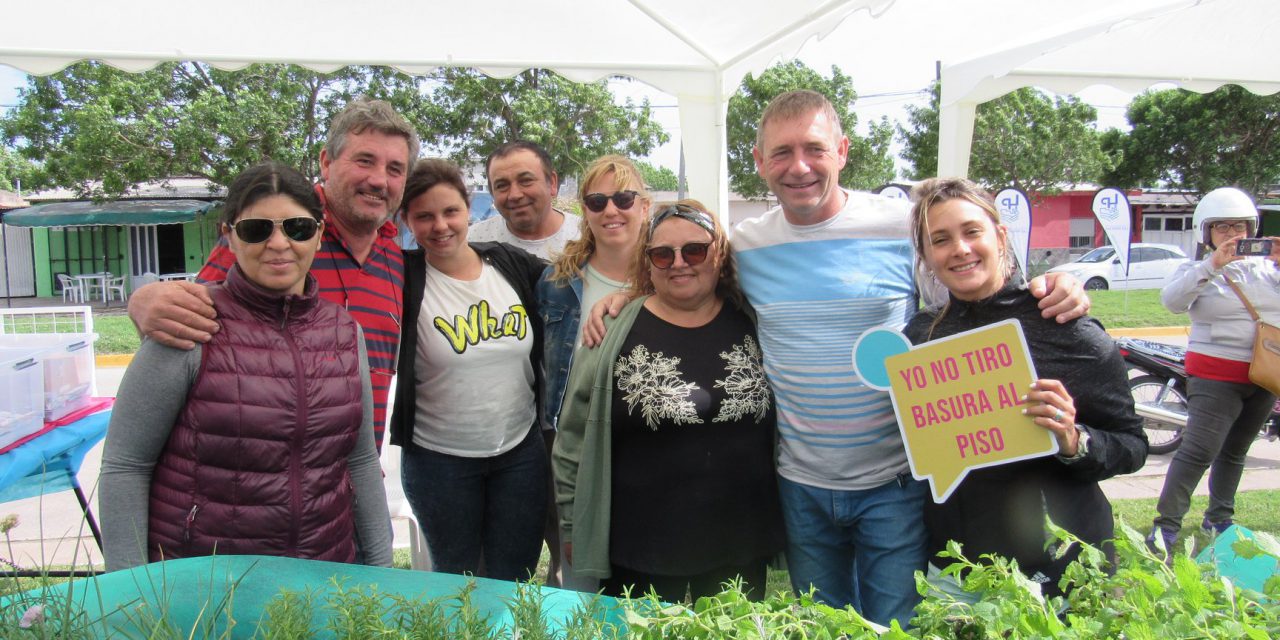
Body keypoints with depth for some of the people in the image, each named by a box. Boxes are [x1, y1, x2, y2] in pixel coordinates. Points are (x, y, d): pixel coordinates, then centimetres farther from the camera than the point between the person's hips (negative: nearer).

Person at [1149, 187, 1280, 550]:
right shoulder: (1197, 271, -3)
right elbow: (1172, 300, -22)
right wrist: (1213, 264, -27)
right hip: (1216, 375, -5)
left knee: (1234, 452, 16)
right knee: (1199, 451, -15)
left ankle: (1218, 520, 29)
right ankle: (1165, 526, -12)